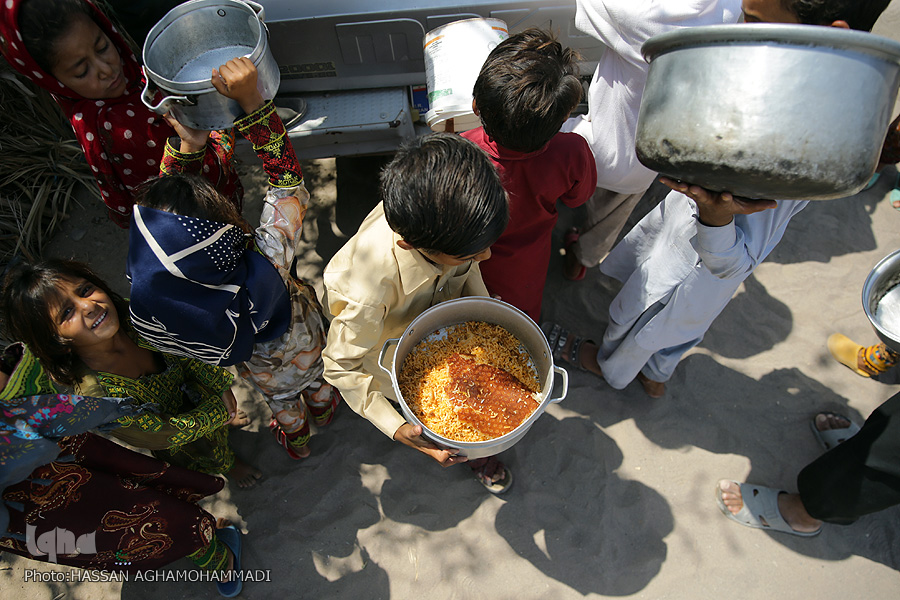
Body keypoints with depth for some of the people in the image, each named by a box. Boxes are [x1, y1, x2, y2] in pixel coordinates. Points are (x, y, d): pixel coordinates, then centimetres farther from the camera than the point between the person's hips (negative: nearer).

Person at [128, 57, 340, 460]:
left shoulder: (150, 299, -37)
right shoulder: (265, 269, -50)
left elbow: (162, 210, -20)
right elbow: (288, 183, -38)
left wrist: (187, 148, -26)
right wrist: (251, 101, -39)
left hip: (261, 370, 3)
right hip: (306, 346, -2)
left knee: (280, 399, 37)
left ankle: (296, 442, 69)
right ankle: (323, 409, 71)